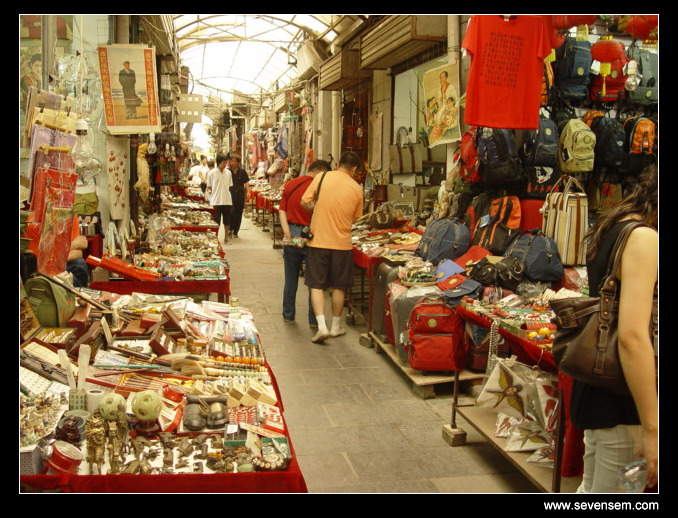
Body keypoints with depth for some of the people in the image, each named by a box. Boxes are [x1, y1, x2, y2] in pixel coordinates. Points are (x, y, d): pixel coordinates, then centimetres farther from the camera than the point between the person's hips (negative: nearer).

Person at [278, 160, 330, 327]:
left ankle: (288, 315, 24)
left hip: (291, 236, 5)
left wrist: (287, 233, -5)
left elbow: (282, 211, 1)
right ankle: (314, 319, 10)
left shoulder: (290, 185, 7)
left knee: (291, 278, 15)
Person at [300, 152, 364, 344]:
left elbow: (304, 202, -3)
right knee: (339, 287, 14)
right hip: (342, 243, 1)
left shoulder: (322, 177, -6)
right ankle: (335, 326, 25)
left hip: (318, 241, -1)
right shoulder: (356, 188, -2)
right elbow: (354, 218, 6)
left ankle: (322, 326, -4)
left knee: (317, 285, 7)